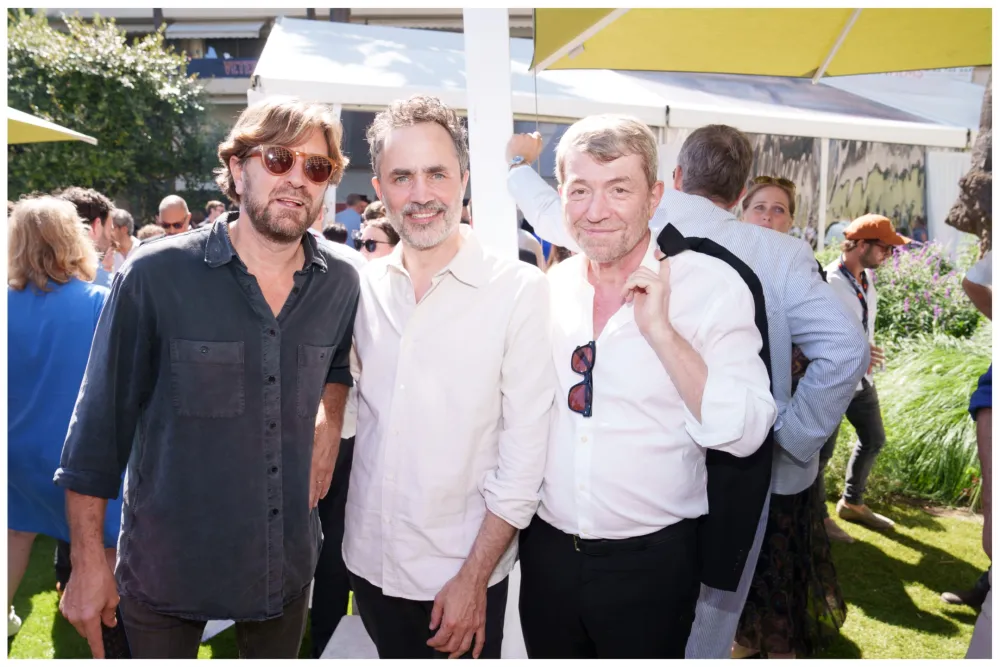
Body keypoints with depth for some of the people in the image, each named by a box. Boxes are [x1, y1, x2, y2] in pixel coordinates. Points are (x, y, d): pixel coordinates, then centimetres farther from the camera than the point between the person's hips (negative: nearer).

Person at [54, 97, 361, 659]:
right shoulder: (155, 275, -14)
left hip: (288, 565, 3)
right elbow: (102, 418, -8)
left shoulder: (342, 284, -3)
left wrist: (330, 416, -2)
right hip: (166, 566, -3)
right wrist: (87, 563, -6)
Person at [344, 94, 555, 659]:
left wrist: (474, 578, -13)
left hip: (462, 574, -4)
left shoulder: (520, 289, -13)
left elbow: (524, 452, -13)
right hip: (369, 558, 4)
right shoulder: (365, 285, 0)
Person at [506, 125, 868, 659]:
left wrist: (519, 161, 33)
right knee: (710, 620, 16)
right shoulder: (779, 254, -10)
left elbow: (551, 212, 13)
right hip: (732, 467, -2)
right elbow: (845, 348, -18)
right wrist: (792, 440, -7)